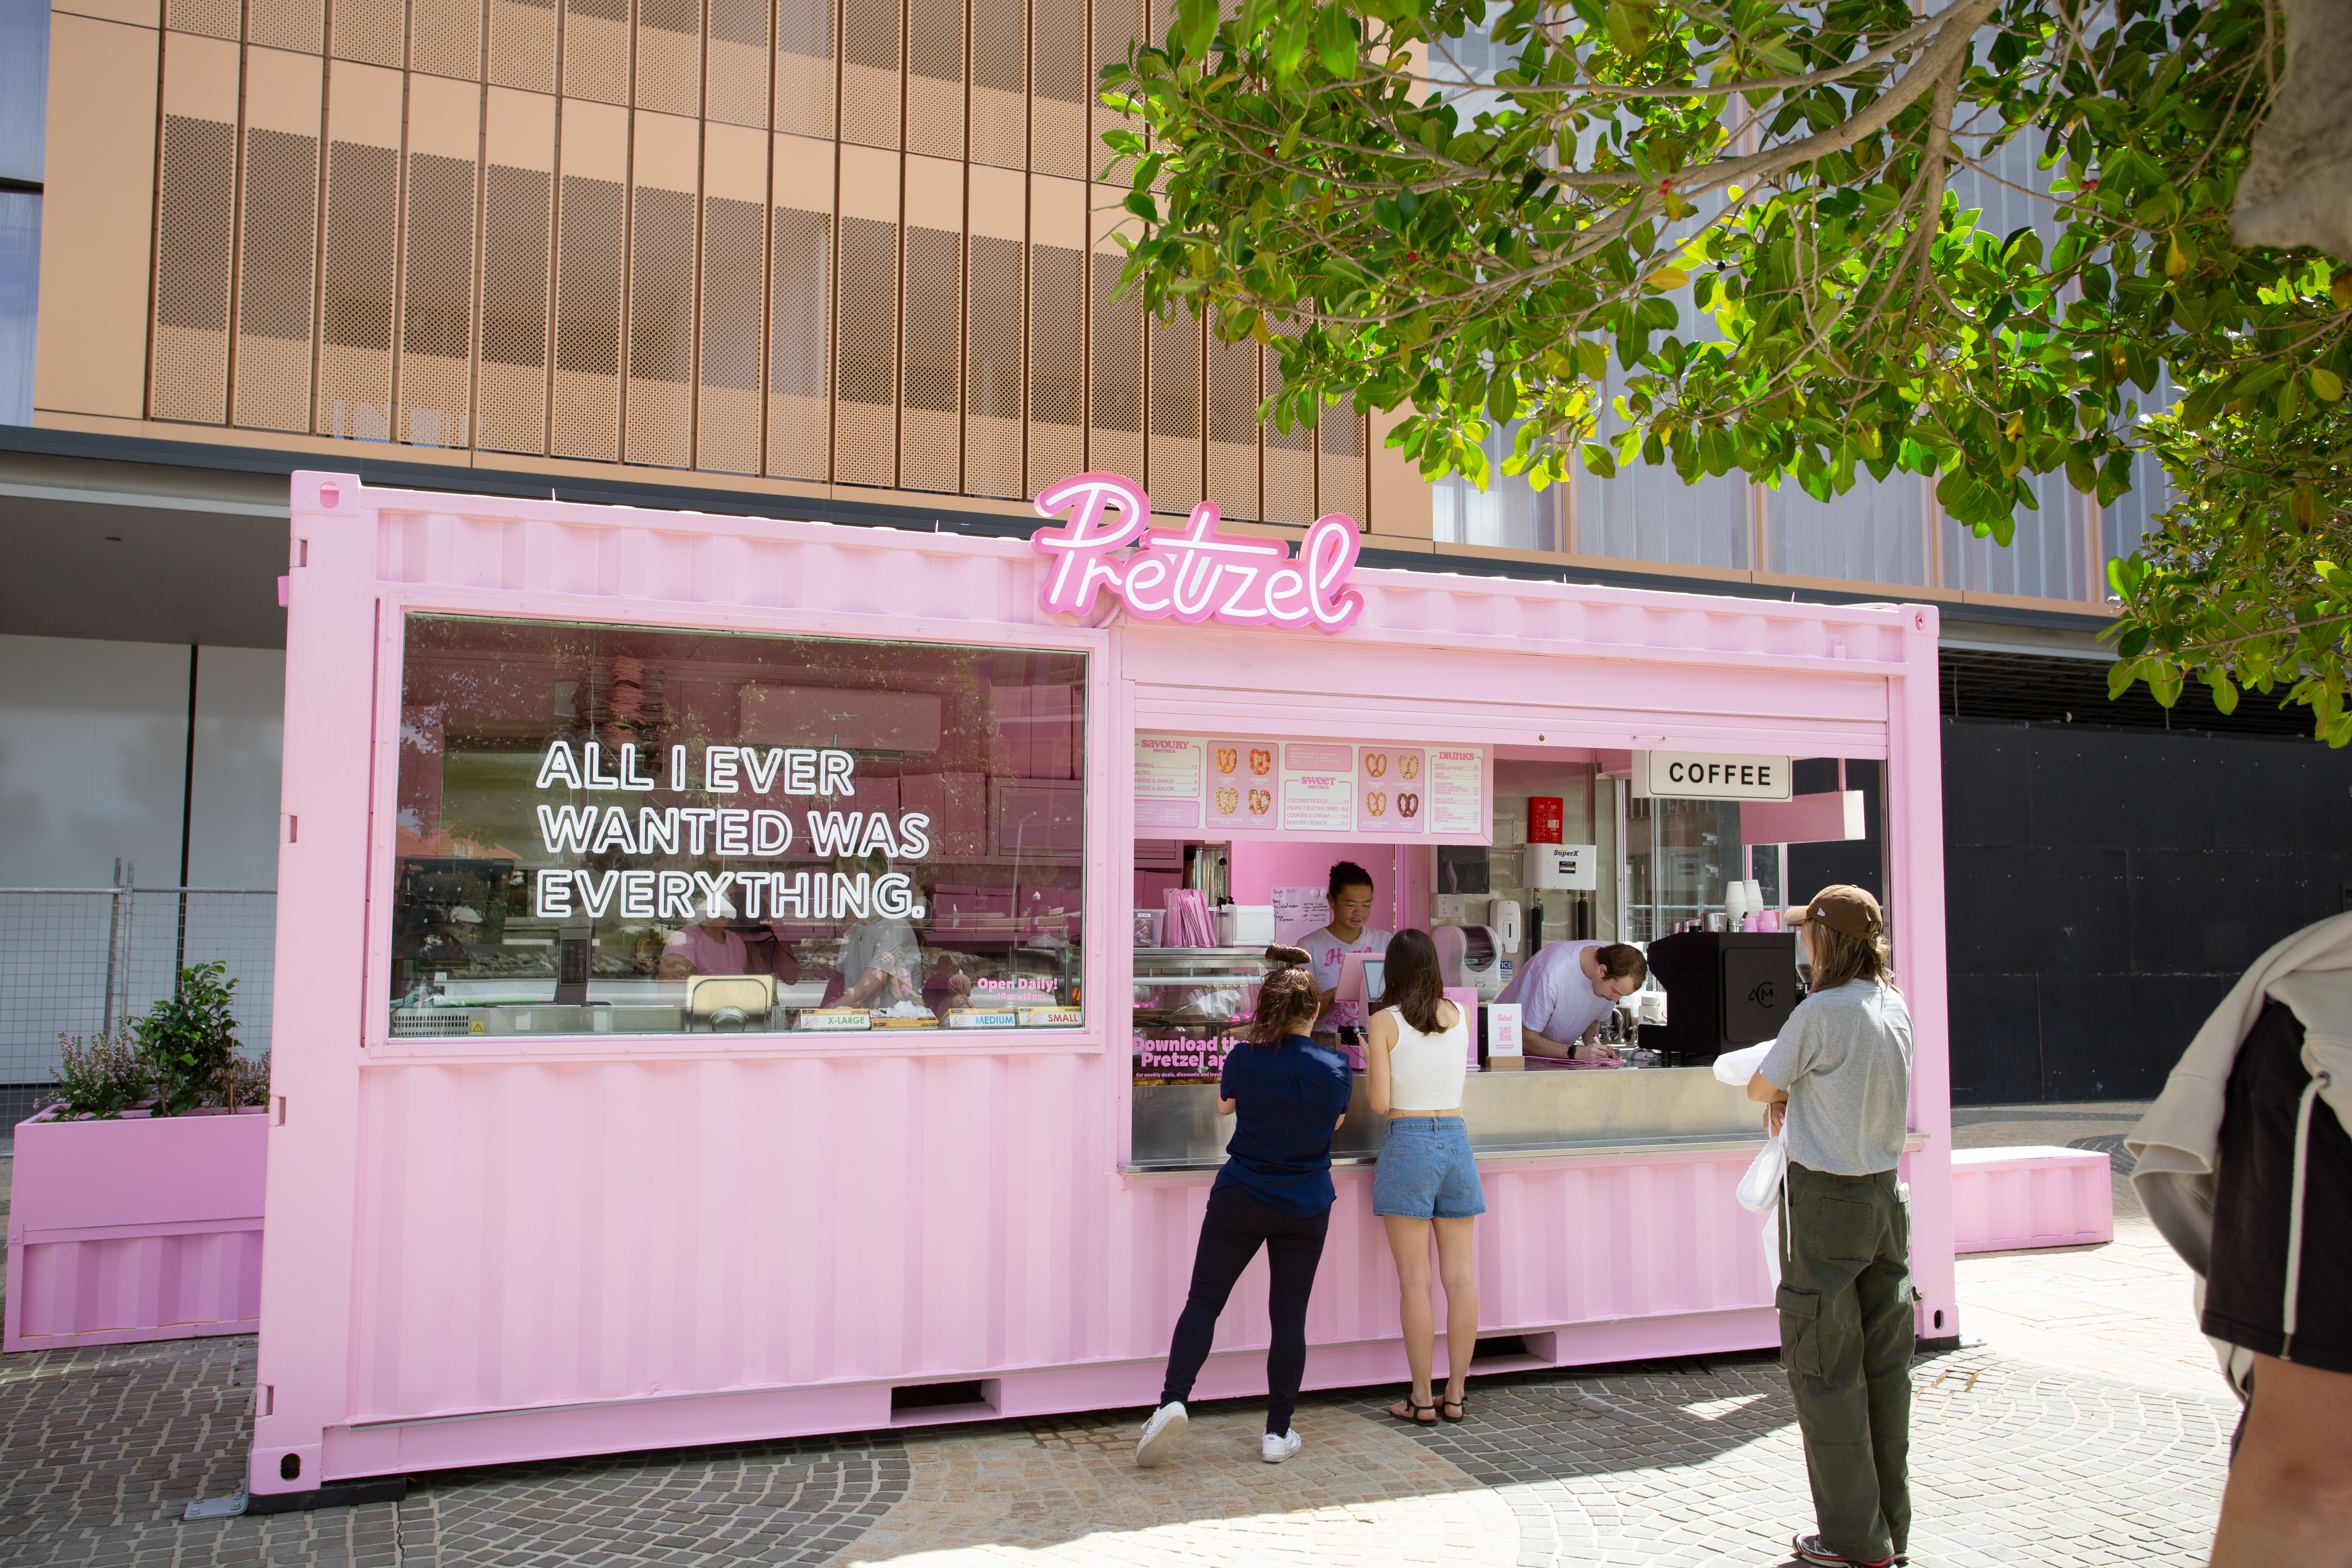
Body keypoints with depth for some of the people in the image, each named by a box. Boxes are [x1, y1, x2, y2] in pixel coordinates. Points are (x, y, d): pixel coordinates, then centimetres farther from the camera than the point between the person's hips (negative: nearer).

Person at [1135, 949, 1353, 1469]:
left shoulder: (1244, 1060, -10)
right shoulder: (1337, 1070, -7)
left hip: (1240, 1200, -1)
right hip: (1306, 1209, 1)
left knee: (1204, 1301, 4)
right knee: (1289, 1316, 9)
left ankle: (1173, 1400, -12)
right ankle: (1278, 1432, 13)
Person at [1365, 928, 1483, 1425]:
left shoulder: (1384, 1022, -5)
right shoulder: (1460, 1017, 7)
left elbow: (1379, 1103, -8)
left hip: (1408, 1146, -4)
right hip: (1457, 1143, 4)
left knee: (1415, 1279, 0)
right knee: (1460, 1275, 6)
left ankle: (1421, 1398, 3)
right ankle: (1456, 1395, 12)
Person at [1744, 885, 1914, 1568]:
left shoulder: (1821, 1012, -17)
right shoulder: (1895, 1008, 5)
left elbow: (1758, 1088, -5)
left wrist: (1781, 1093, 14)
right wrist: (1798, 1095, 8)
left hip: (1826, 1200, -7)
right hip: (1885, 1196, 7)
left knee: (1826, 1371, 3)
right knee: (1884, 1366, 13)